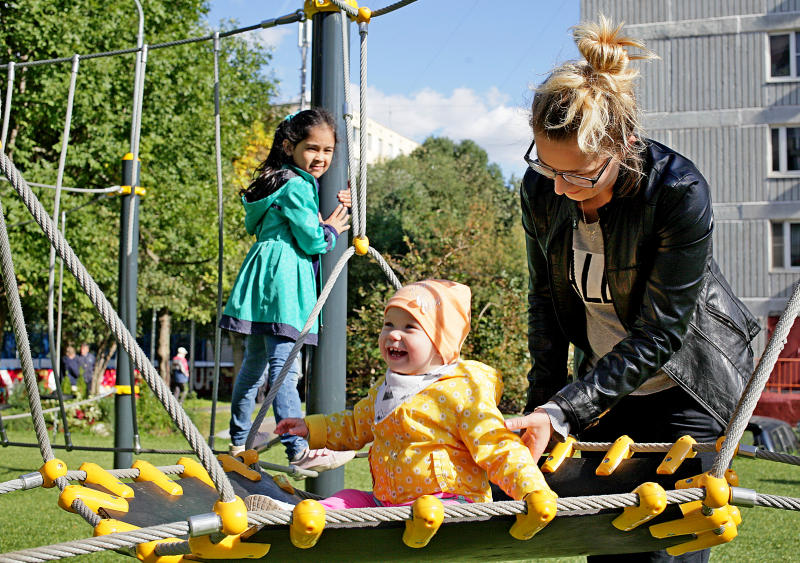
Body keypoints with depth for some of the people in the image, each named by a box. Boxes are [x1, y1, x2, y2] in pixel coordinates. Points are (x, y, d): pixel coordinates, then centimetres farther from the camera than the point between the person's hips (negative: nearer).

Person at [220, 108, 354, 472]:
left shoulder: (277, 181, 18)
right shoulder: (297, 186, -12)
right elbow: (311, 240, -14)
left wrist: (333, 208, 14)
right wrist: (331, 230, 7)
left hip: (263, 273, 11)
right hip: (283, 277, -11)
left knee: (254, 363, 15)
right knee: (283, 367, -14)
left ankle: (240, 442, 23)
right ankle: (298, 450, -17)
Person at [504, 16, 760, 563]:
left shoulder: (681, 192, -28)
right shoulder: (541, 189, -12)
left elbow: (657, 337, -25)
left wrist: (562, 412, -29)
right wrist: (541, 404, 0)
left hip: (688, 387, -4)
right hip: (607, 380, 5)